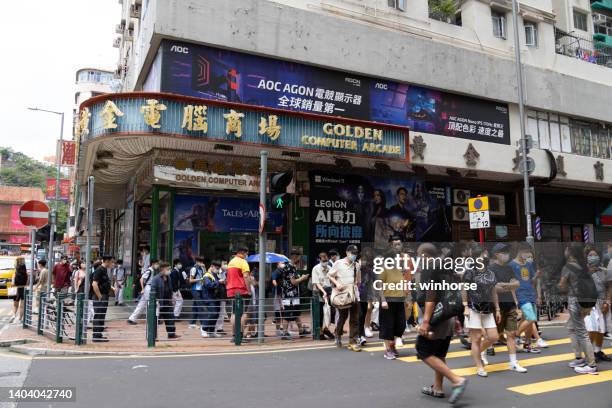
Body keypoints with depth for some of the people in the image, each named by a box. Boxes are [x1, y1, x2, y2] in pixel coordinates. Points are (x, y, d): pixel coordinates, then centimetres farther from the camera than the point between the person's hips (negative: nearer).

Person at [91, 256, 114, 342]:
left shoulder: (104, 270, 14)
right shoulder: (99, 270, -16)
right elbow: (94, 284, -23)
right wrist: (100, 297, -20)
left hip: (104, 297, 10)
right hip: (99, 298, -10)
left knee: (101, 317, 14)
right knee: (98, 317, -3)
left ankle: (99, 335, 23)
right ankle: (96, 337, 2)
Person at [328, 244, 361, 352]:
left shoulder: (356, 265, 9)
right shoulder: (338, 263, -3)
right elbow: (329, 275, 1)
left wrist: (356, 284, 0)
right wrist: (337, 283, -13)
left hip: (354, 295, 3)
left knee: (354, 319, 0)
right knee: (342, 317, 8)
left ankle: (353, 341, 5)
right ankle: (338, 336, 32)